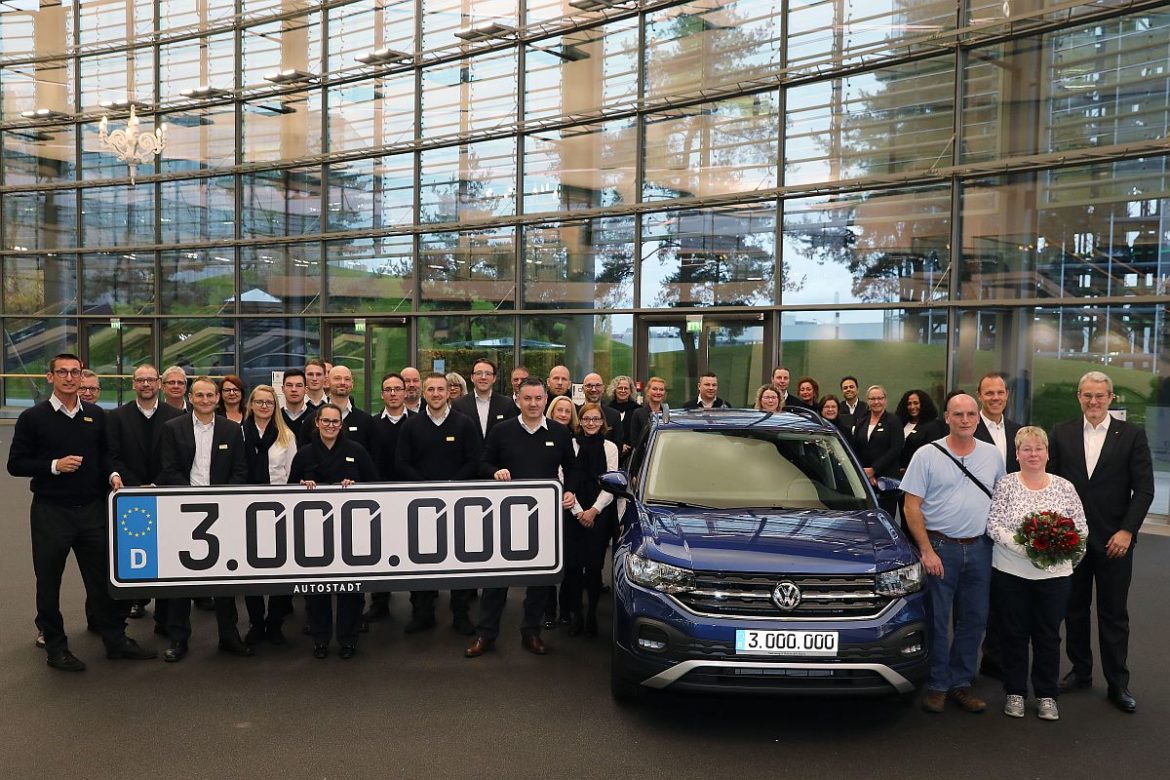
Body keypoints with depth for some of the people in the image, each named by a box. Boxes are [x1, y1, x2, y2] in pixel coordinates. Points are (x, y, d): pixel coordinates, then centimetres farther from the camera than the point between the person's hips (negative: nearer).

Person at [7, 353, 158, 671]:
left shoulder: (96, 415, 7)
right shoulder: (33, 417, -3)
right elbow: (16, 464, -3)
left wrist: (112, 474, -2)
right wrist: (54, 466, -16)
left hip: (92, 508, 3)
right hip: (50, 511, -3)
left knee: (104, 576, 8)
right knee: (48, 582, 8)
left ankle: (116, 639, 19)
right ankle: (55, 646, 22)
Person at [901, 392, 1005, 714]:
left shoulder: (992, 455, 8)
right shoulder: (927, 455, -5)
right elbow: (912, 506, -6)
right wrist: (927, 550, -12)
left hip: (979, 548, 4)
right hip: (939, 547, -4)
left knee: (974, 620, 9)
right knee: (938, 620, 1)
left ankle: (960, 683, 22)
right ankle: (937, 686, 13)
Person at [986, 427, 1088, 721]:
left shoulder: (1064, 487, 3)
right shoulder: (1006, 484, -3)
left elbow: (1081, 528, 3)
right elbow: (993, 524, -9)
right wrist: (1023, 546, -21)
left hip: (1055, 574, 2)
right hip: (1011, 572, -1)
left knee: (1048, 635, 10)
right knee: (1013, 633, 8)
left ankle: (1047, 695, 25)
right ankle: (1015, 692, 23)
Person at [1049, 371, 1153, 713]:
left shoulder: (1132, 435, -1)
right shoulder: (1061, 433, 4)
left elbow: (1144, 488, -3)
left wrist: (1127, 531, -11)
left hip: (1114, 540, -2)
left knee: (1114, 614, 6)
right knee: (1074, 609, 12)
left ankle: (1118, 683, 17)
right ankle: (1080, 672, 26)